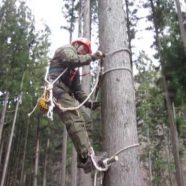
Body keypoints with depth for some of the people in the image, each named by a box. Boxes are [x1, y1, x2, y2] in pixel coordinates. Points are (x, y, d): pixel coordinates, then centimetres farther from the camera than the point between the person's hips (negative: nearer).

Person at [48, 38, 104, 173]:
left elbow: (78, 90, 23)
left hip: (66, 94, 10)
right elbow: (75, 60, -15)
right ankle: (87, 157, -37)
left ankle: (84, 159, -5)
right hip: (57, 90, -10)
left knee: (85, 121, 2)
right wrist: (93, 56, -7)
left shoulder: (75, 69, 34)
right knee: (76, 120, -25)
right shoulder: (66, 49, 11)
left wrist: (89, 103, 9)